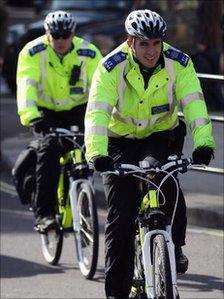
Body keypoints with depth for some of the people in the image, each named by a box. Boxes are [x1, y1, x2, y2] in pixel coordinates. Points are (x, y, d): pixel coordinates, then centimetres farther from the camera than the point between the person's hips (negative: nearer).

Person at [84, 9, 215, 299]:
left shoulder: (178, 63, -16)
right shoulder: (111, 67, -21)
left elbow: (193, 103, -27)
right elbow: (97, 111, -32)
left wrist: (203, 142, -45)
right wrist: (96, 153, -48)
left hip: (162, 136, 1)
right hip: (120, 141, 0)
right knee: (121, 215, -8)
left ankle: (174, 247, -14)